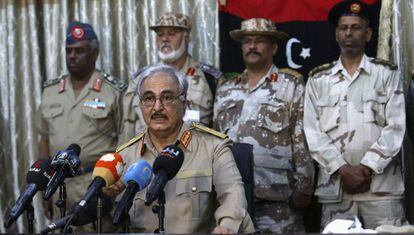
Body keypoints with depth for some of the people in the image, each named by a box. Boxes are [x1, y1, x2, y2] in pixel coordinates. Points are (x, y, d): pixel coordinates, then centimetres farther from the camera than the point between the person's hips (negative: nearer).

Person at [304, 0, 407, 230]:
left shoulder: (386, 73, 9)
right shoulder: (318, 79, 12)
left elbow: (396, 127, 0)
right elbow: (312, 131, 4)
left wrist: (367, 167, -10)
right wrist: (343, 169, -8)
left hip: (382, 184, -1)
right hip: (335, 185, 1)